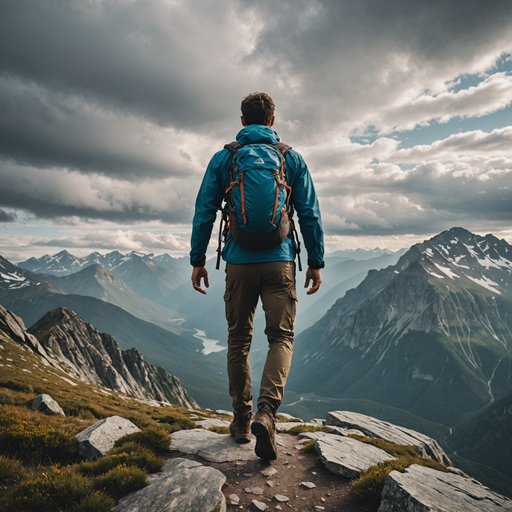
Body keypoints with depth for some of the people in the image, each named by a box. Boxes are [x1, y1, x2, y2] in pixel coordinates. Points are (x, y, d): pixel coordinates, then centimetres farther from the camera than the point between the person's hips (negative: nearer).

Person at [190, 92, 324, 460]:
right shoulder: (292, 158, 6)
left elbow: (204, 212, 3)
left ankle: (242, 420, 22)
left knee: (239, 340, 12)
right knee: (282, 336, 7)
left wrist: (198, 260, 9)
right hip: (280, 261, 0)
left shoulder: (223, 158, 6)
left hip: (239, 262, 1)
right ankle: (267, 411, -13)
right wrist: (316, 262, 9)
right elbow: (310, 214, 4)